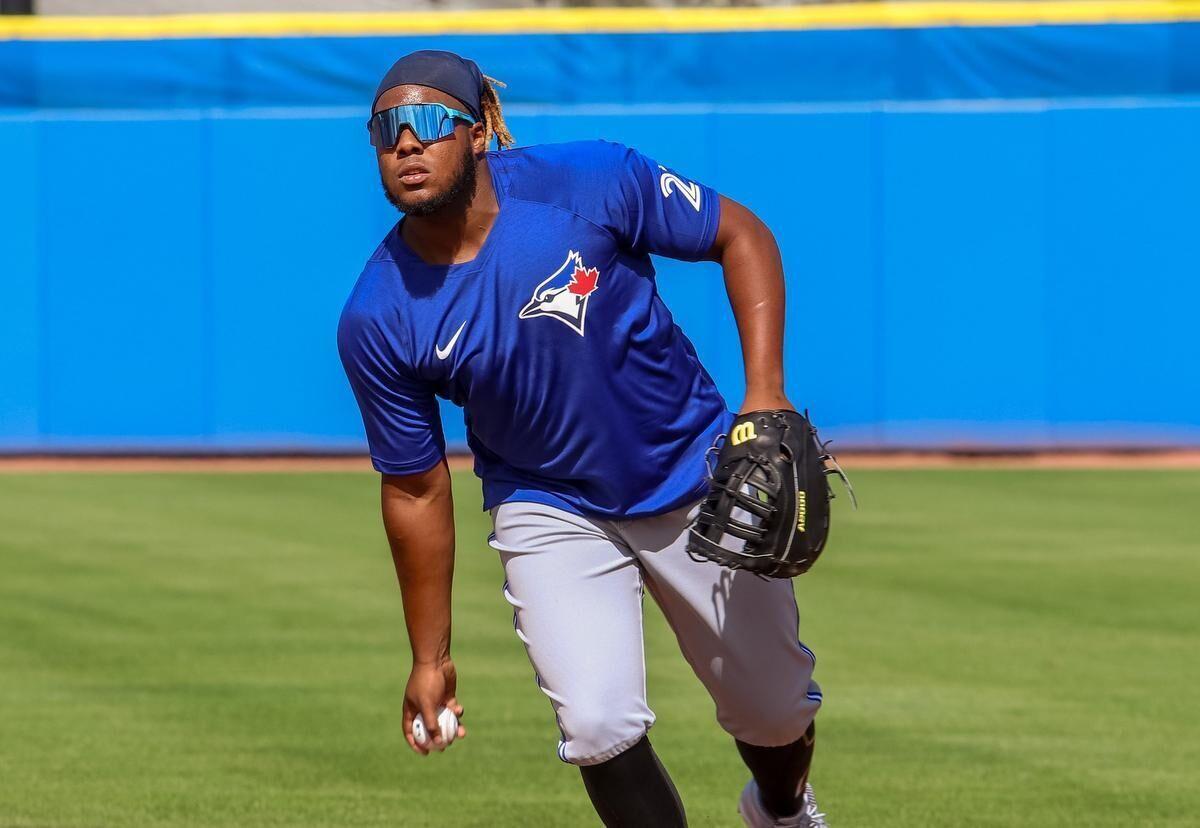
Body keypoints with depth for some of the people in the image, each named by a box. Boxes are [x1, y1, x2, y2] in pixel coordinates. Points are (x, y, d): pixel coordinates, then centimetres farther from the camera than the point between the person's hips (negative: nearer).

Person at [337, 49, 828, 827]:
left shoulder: (592, 182, -23)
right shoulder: (377, 323, -17)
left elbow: (740, 234, -11)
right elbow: (415, 488, -6)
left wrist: (766, 393, -22)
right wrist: (430, 657, -1)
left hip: (696, 479, 0)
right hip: (551, 512, 0)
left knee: (773, 710, 15)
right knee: (598, 726, -19)